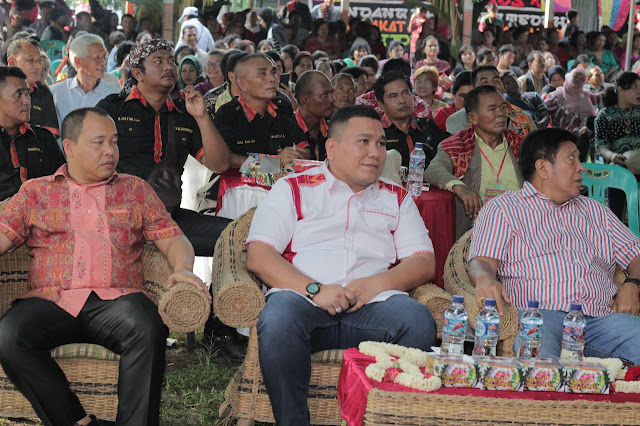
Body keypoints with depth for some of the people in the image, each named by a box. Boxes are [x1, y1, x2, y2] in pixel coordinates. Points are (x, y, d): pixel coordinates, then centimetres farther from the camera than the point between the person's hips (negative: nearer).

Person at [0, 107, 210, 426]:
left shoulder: (135, 190, 23)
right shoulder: (35, 191, 21)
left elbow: (172, 239, 18)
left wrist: (183, 268, -6)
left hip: (115, 300, 0)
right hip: (51, 301, 0)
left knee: (148, 328, -36)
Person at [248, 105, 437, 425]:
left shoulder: (396, 198, 24)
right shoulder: (293, 189, 15)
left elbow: (425, 263, 14)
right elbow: (258, 256, 3)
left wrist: (377, 283, -6)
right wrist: (314, 290, -12)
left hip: (374, 304, 2)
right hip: (303, 300, -2)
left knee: (418, 321, -30)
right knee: (278, 319, -36)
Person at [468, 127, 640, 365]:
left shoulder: (593, 210, 32)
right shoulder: (502, 209, 16)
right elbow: (481, 262, 3)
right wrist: (484, 280, -23)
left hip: (601, 317, 4)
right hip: (538, 314, -3)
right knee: (539, 358, -39)